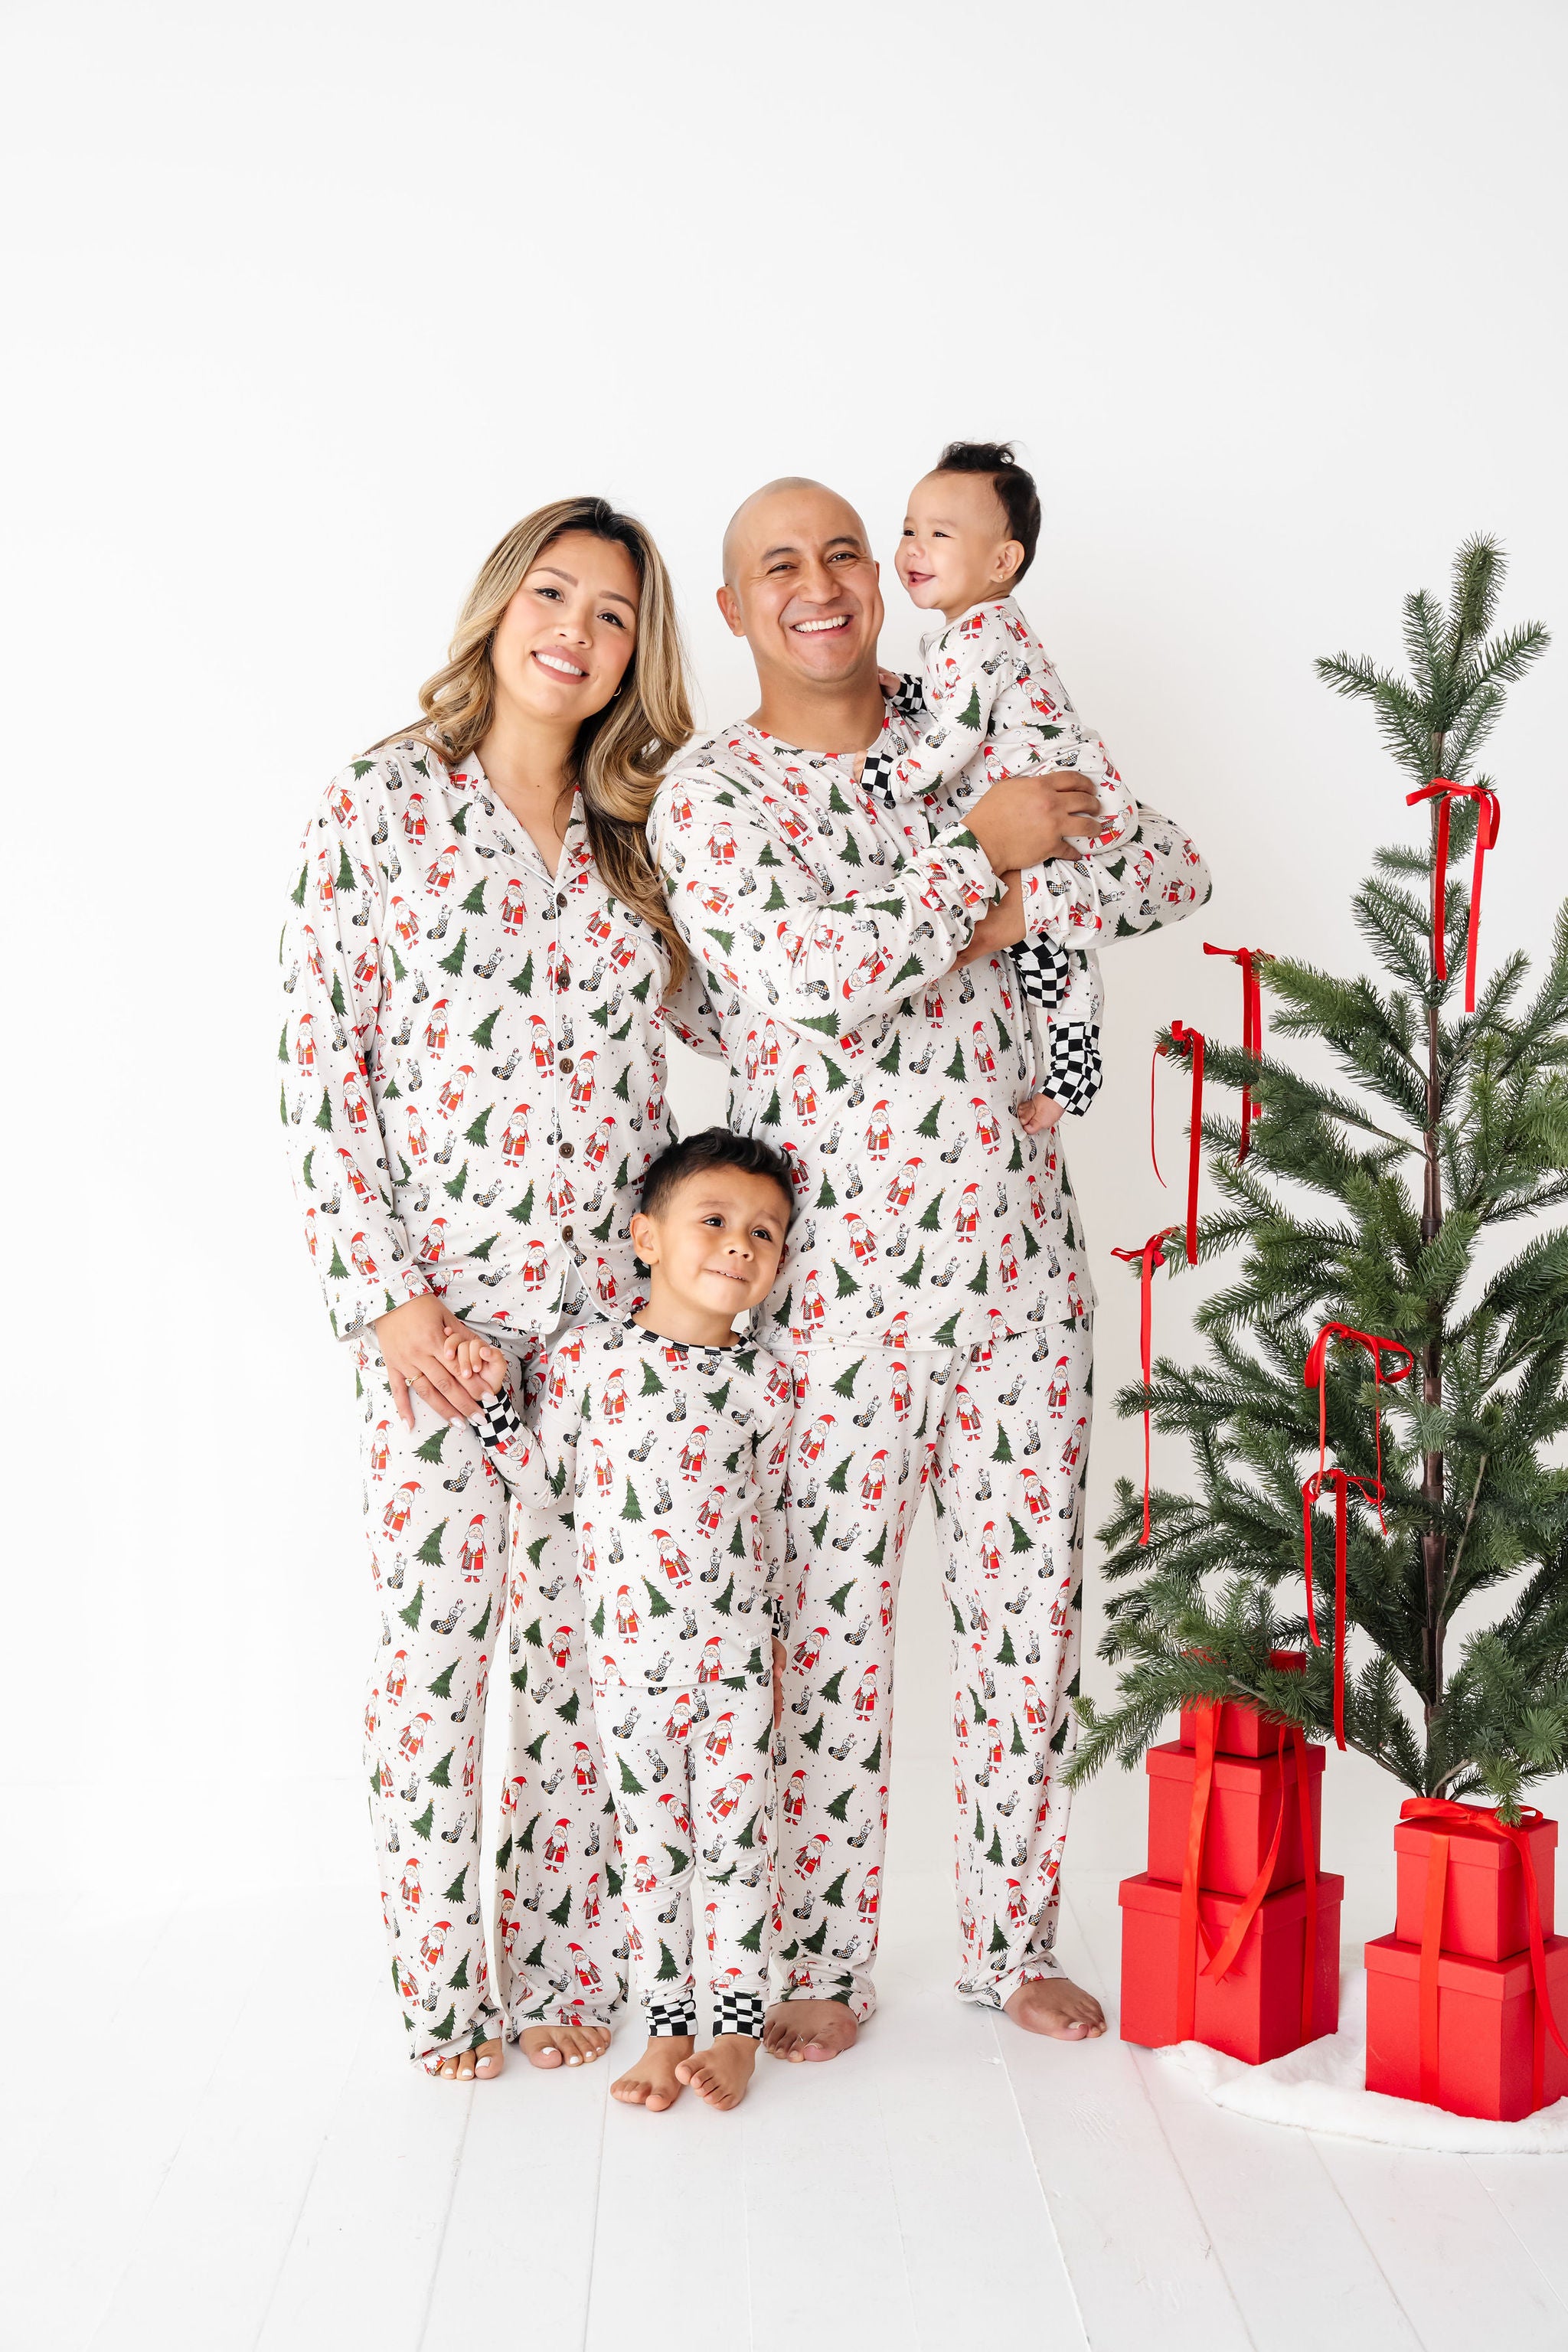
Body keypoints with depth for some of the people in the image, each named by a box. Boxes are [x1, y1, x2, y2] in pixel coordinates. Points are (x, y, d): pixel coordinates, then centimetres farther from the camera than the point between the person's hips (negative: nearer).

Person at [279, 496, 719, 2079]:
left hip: (610, 1309, 4)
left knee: (586, 1642, 9)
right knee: (434, 1645, 2)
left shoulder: (637, 838, 11)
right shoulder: (379, 807, -2)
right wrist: (383, 1290, -12)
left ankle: (560, 1967, 24)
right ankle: (439, 1988, 18)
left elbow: (725, 1012, 10)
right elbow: (320, 1064, -6)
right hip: (436, 1304, -4)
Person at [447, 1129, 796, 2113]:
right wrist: (494, 1401, -5)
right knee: (650, 1842, 10)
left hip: (736, 1657, 0)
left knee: (736, 1835, 5)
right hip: (629, 1655, 1)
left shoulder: (766, 1380, -1)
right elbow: (553, 1481, 6)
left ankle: (740, 2025, 19)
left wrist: (771, 1640, 9)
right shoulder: (585, 1355, -3)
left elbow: (769, 1511, 7)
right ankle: (668, 2024, 23)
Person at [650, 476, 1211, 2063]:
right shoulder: (709, 793, -4)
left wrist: (1025, 900, -13)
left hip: (1019, 1252, 4)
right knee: (826, 1616, 4)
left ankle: (1013, 1942, 27)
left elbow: (1173, 869, 1)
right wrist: (979, 852, -13)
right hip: (838, 1273, -4)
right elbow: (816, 980, -20)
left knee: (1031, 1601, 11)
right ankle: (821, 1961, 22)